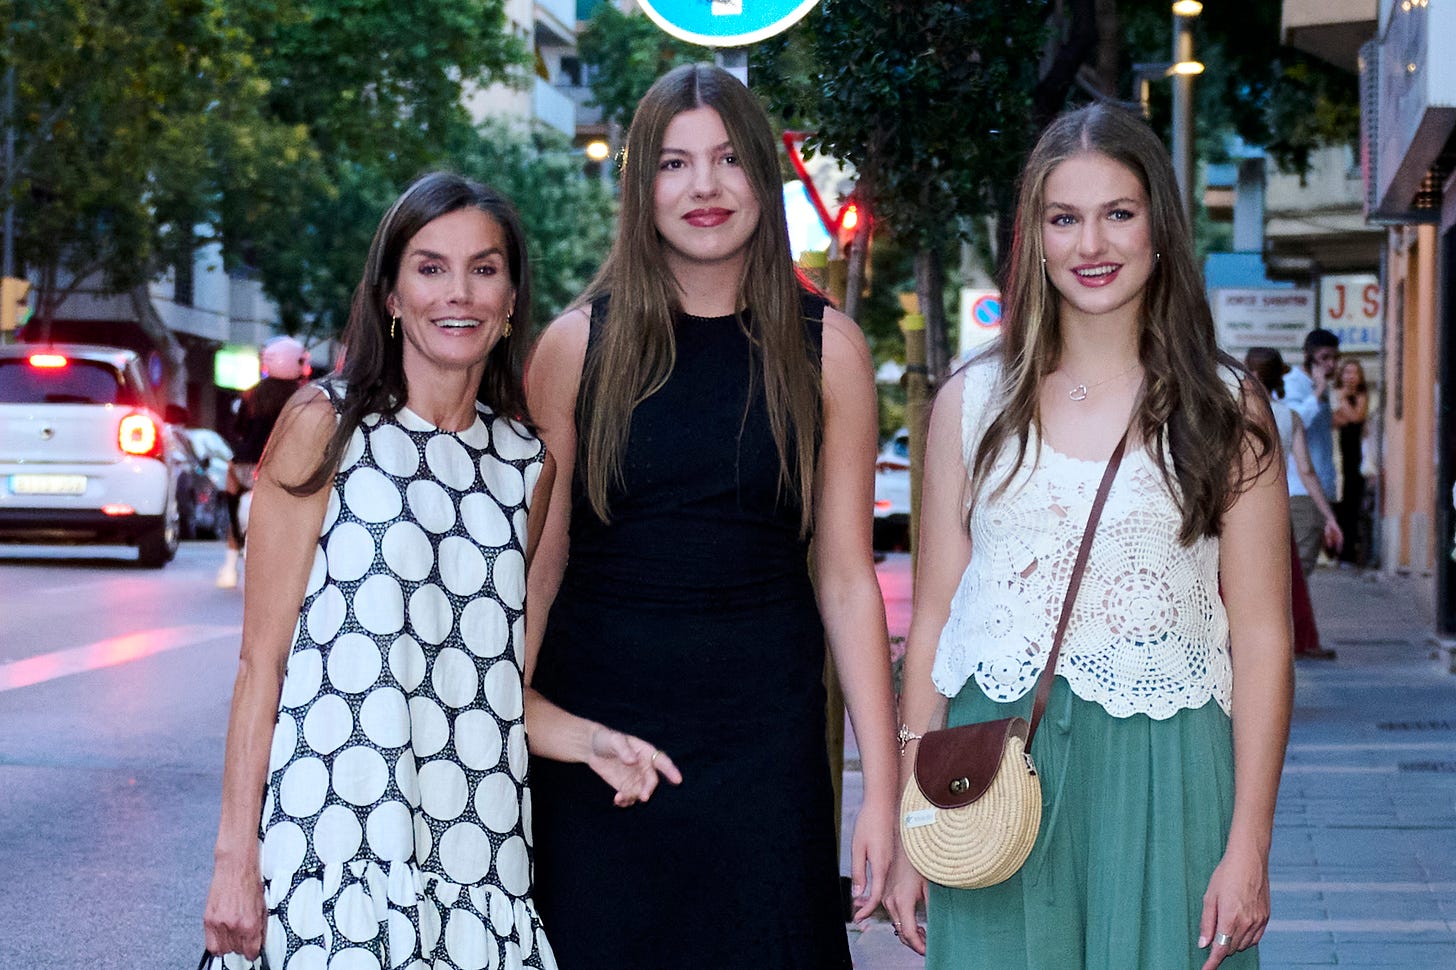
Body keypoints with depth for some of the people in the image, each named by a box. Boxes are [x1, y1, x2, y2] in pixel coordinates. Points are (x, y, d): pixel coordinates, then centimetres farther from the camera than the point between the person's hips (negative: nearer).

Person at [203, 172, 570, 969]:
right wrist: (237, 854, -8)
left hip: (478, 853, 4)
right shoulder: (326, 426, 0)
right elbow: (262, 659, -3)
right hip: (336, 837, -4)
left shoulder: (527, 461, 11)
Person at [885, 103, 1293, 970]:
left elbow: (1262, 639, 0)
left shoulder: (1225, 410, 3)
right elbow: (933, 620, 8)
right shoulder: (973, 402, 7)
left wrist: (1248, 844, -7)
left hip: (1159, 780, -1)